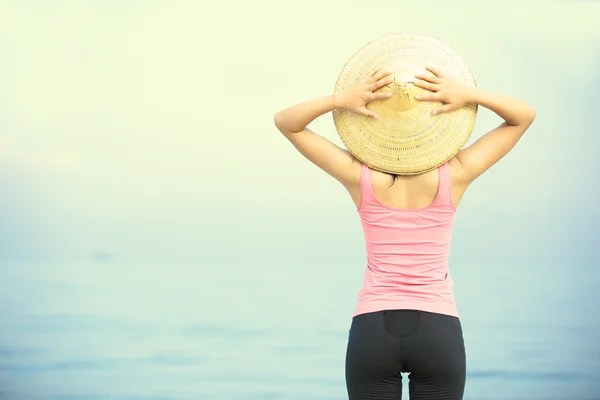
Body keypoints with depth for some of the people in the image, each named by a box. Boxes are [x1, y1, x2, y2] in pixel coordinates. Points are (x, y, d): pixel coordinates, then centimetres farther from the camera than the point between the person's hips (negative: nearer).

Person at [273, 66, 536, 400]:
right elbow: (525, 116, 4)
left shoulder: (361, 177, -5)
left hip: (372, 331, 0)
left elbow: (285, 122, 3)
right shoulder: (453, 177, -5)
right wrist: (469, 95, -11)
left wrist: (340, 100, -12)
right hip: (438, 332, 0)